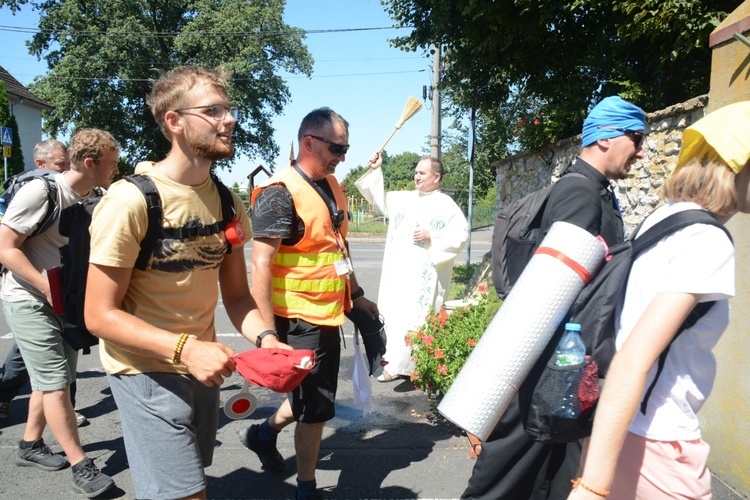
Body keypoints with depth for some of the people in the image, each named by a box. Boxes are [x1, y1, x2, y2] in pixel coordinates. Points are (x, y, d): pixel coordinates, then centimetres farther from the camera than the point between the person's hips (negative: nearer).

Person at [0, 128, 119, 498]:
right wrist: (49, 288, -24)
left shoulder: (93, 200, 2)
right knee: (55, 382, -5)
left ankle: (30, 447, 34)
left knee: (53, 380, 16)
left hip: (66, 302, 7)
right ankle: (81, 467, 3)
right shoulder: (41, 190, -19)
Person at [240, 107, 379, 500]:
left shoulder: (331, 185, 8)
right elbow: (260, 266, -22)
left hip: (328, 315, 8)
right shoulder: (280, 194, -18)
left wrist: (356, 295, 19)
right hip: (299, 320, -8)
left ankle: (264, 432, 46)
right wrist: (268, 332, -24)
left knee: (314, 398, 23)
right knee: (316, 408, 6)